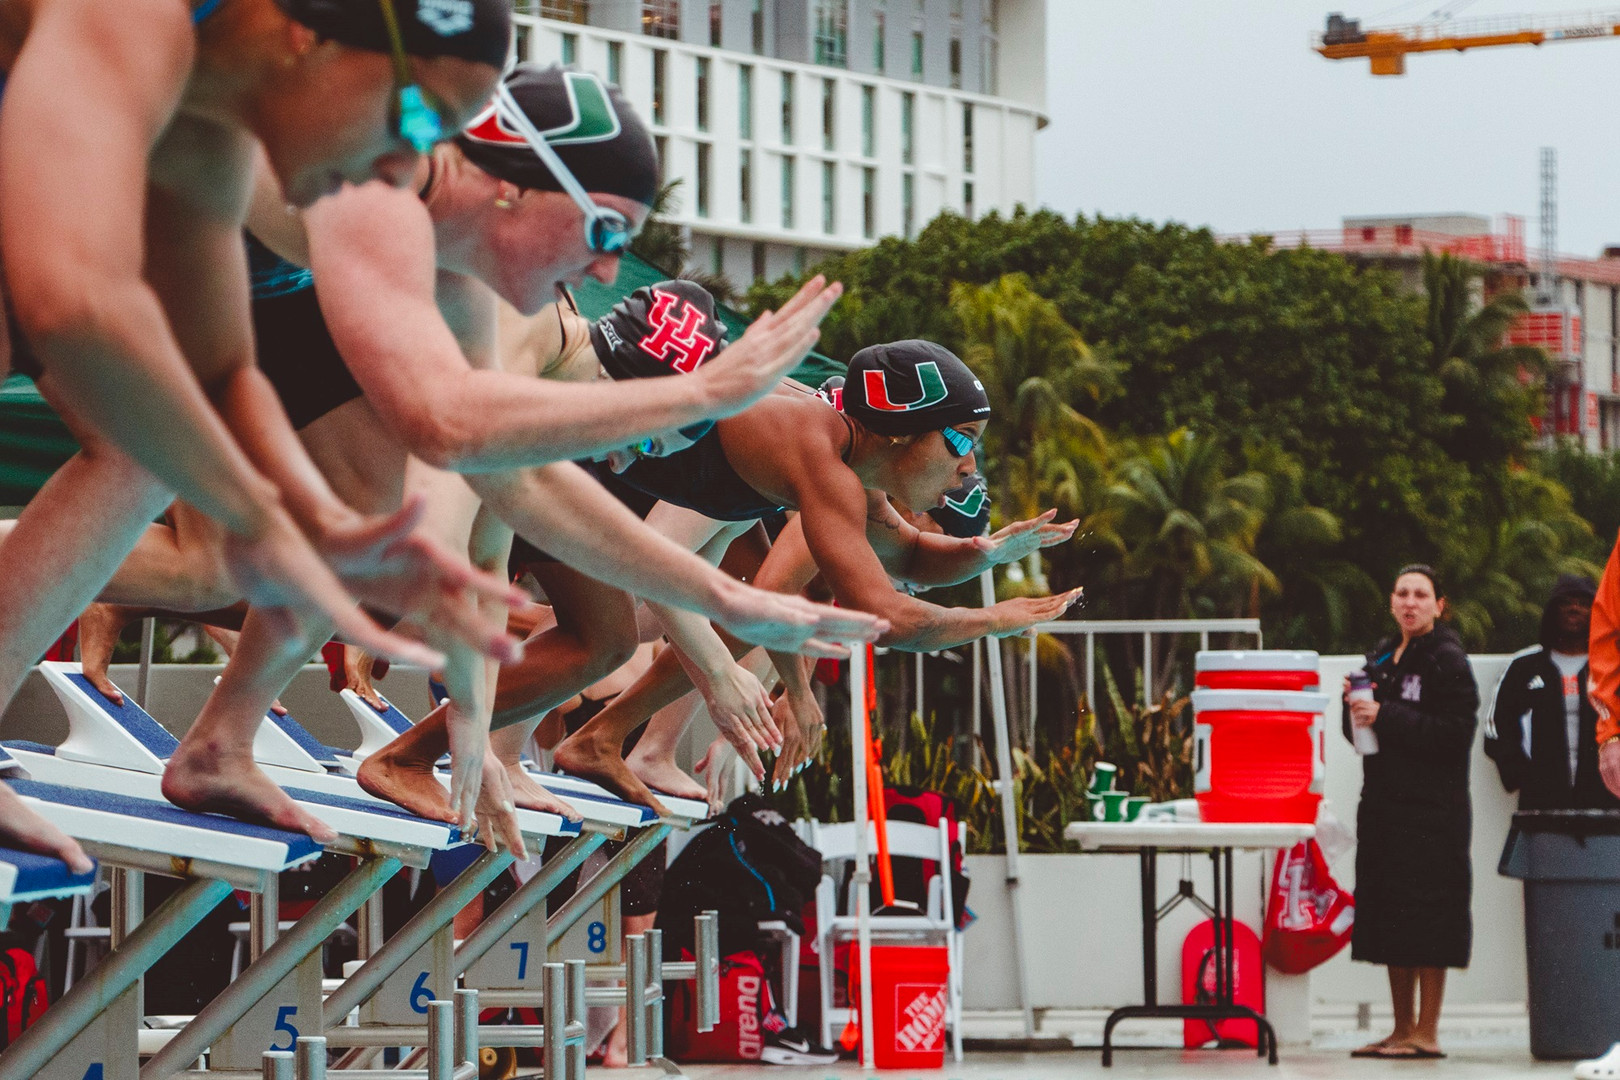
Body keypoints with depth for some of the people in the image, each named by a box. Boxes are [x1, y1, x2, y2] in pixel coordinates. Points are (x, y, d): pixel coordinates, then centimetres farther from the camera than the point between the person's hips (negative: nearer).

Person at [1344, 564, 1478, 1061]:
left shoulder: (1449, 662, -7)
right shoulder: (1381, 659, 16)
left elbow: (1455, 734, -17)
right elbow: (1364, 733, 21)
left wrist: (1385, 717, -20)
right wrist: (1356, 709, -1)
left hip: (1432, 809, -8)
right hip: (1383, 804, 8)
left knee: (1426, 921, -8)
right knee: (1389, 921, 9)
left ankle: (1427, 1032, -5)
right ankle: (1402, 1028, 15)